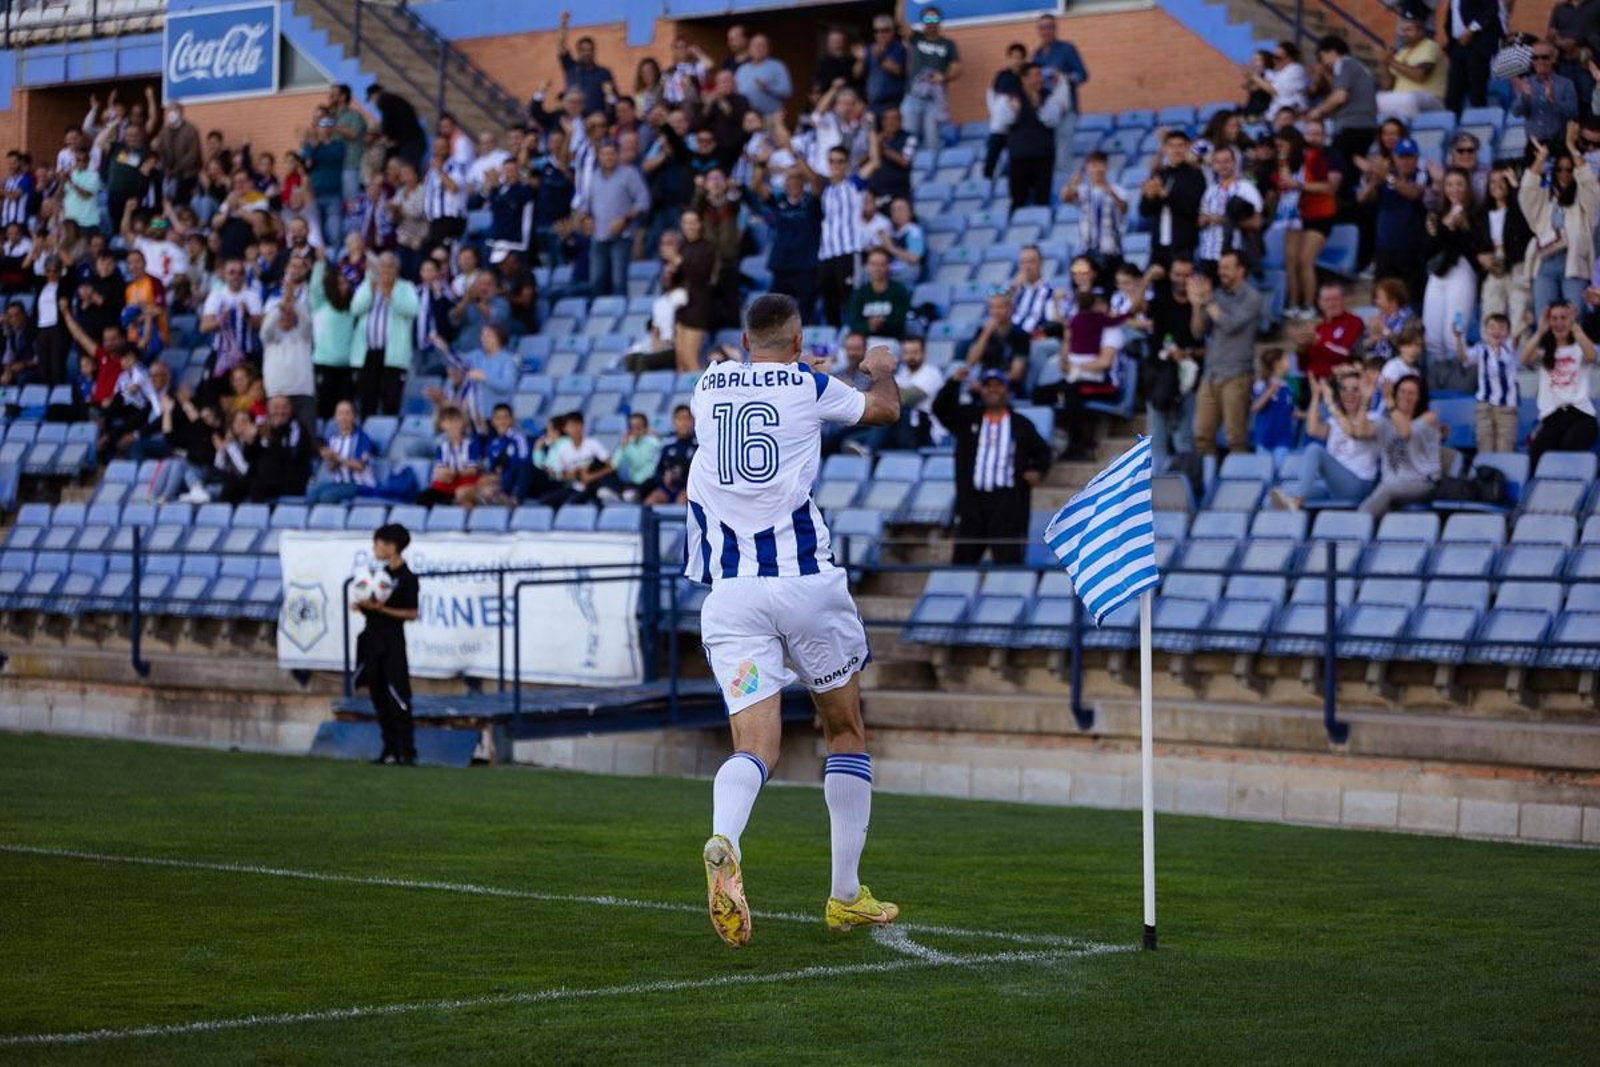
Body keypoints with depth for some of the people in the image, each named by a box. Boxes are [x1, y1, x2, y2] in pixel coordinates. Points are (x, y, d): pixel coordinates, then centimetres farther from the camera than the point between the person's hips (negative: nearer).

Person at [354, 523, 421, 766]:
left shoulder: (406, 578, -9)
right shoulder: (382, 572, 15)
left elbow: (411, 614, -12)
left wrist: (380, 608, -19)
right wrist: (362, 605, 0)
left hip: (393, 642, -8)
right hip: (373, 639, 8)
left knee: (398, 697, -9)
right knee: (379, 697, 8)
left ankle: (407, 752, -7)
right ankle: (390, 749, 14)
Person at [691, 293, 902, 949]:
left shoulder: (708, 387, 11)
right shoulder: (808, 386, 2)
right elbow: (884, 409, 22)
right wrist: (883, 370, 44)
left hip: (731, 593, 2)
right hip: (806, 578, -2)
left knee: (755, 745, -5)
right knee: (845, 730, 16)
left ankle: (722, 842, -37)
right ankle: (847, 896, 16)